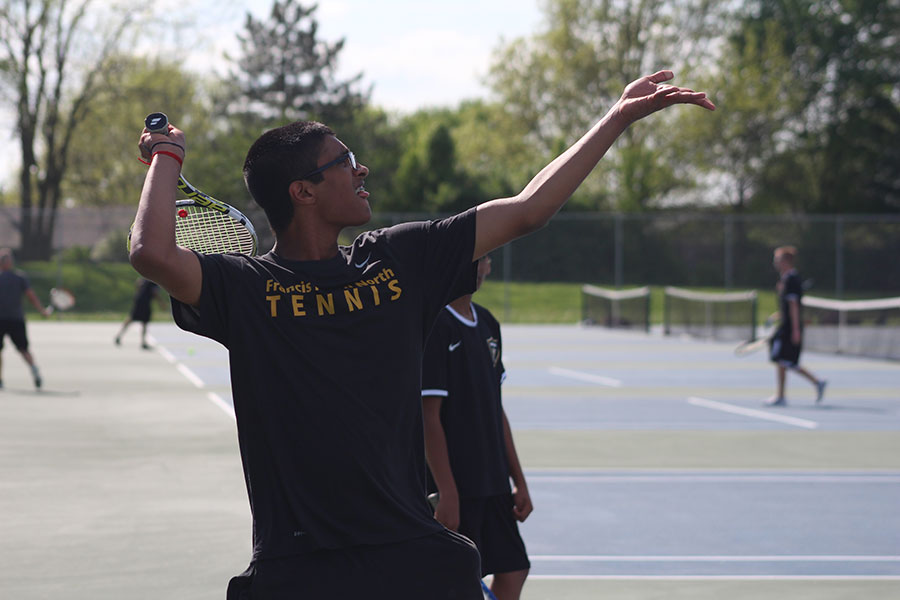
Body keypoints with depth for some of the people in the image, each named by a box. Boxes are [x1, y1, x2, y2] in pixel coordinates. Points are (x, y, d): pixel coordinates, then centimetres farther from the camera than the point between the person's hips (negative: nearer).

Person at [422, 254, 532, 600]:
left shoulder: (487, 324, 12)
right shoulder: (433, 325, -14)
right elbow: (429, 417, -17)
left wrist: (519, 481, 15)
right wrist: (447, 493, -20)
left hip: (493, 483, 8)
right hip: (454, 487, -8)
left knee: (513, 570, 10)